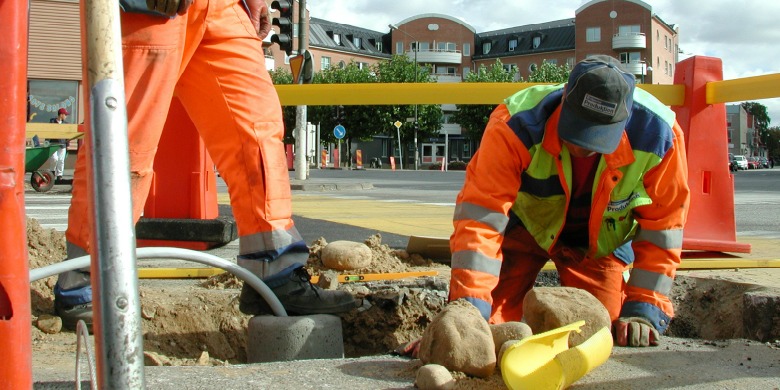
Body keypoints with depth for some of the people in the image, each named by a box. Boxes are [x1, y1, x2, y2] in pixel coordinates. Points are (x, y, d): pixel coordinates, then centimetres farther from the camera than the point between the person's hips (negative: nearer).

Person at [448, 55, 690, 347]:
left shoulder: (660, 135, -31)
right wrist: (469, 308, -47)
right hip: (524, 223, -1)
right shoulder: (516, 124, -37)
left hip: (602, 240, 1)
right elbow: (479, 216, -39)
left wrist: (643, 310, -25)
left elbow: (661, 227, -19)